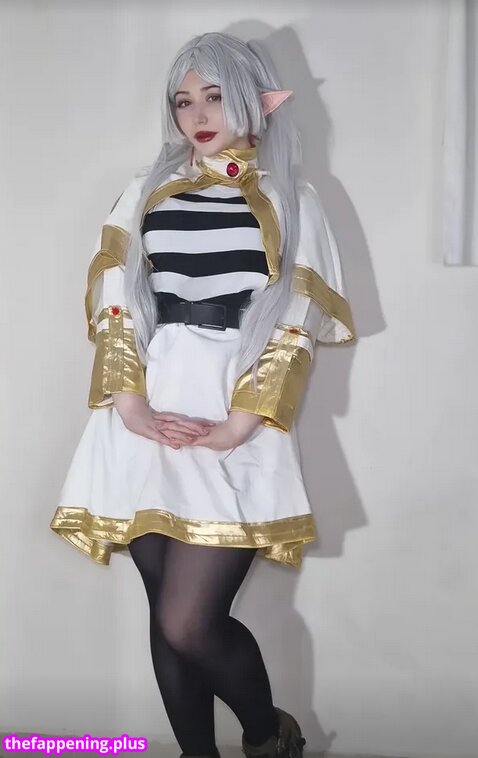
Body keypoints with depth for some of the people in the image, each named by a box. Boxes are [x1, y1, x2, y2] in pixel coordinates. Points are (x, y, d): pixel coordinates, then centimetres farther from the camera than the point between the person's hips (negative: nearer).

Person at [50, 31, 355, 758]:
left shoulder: (290, 202, 9)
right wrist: (129, 403, -8)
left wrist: (240, 425, -12)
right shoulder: (148, 190, 16)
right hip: (148, 417, 4)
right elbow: (114, 301, 7)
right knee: (166, 617, 5)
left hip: (231, 425, -3)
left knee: (190, 623, -11)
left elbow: (299, 324, 0)